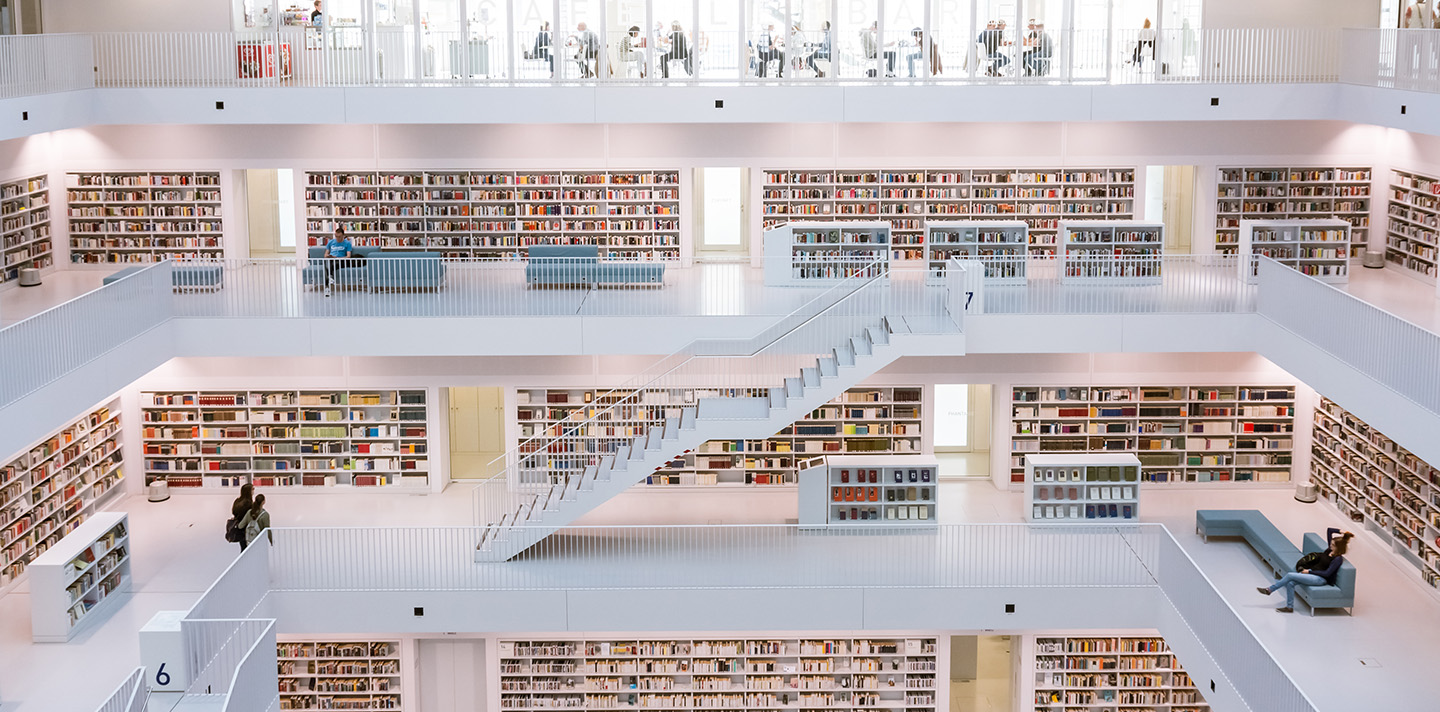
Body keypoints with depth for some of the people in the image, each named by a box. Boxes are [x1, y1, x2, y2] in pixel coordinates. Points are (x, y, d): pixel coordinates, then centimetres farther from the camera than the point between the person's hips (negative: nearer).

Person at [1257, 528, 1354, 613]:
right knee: (1290, 583, -14)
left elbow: (1327, 573, -18)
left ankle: (1270, 589, -3)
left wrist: (1309, 571, -16)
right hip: (1312, 573, 9)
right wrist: (1341, 532, 7)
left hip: (1320, 579, -9)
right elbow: (1329, 530, 17)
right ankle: (1289, 607, -5)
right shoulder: (1330, 550, 9)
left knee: (1290, 575, -18)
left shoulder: (1338, 559, -14)